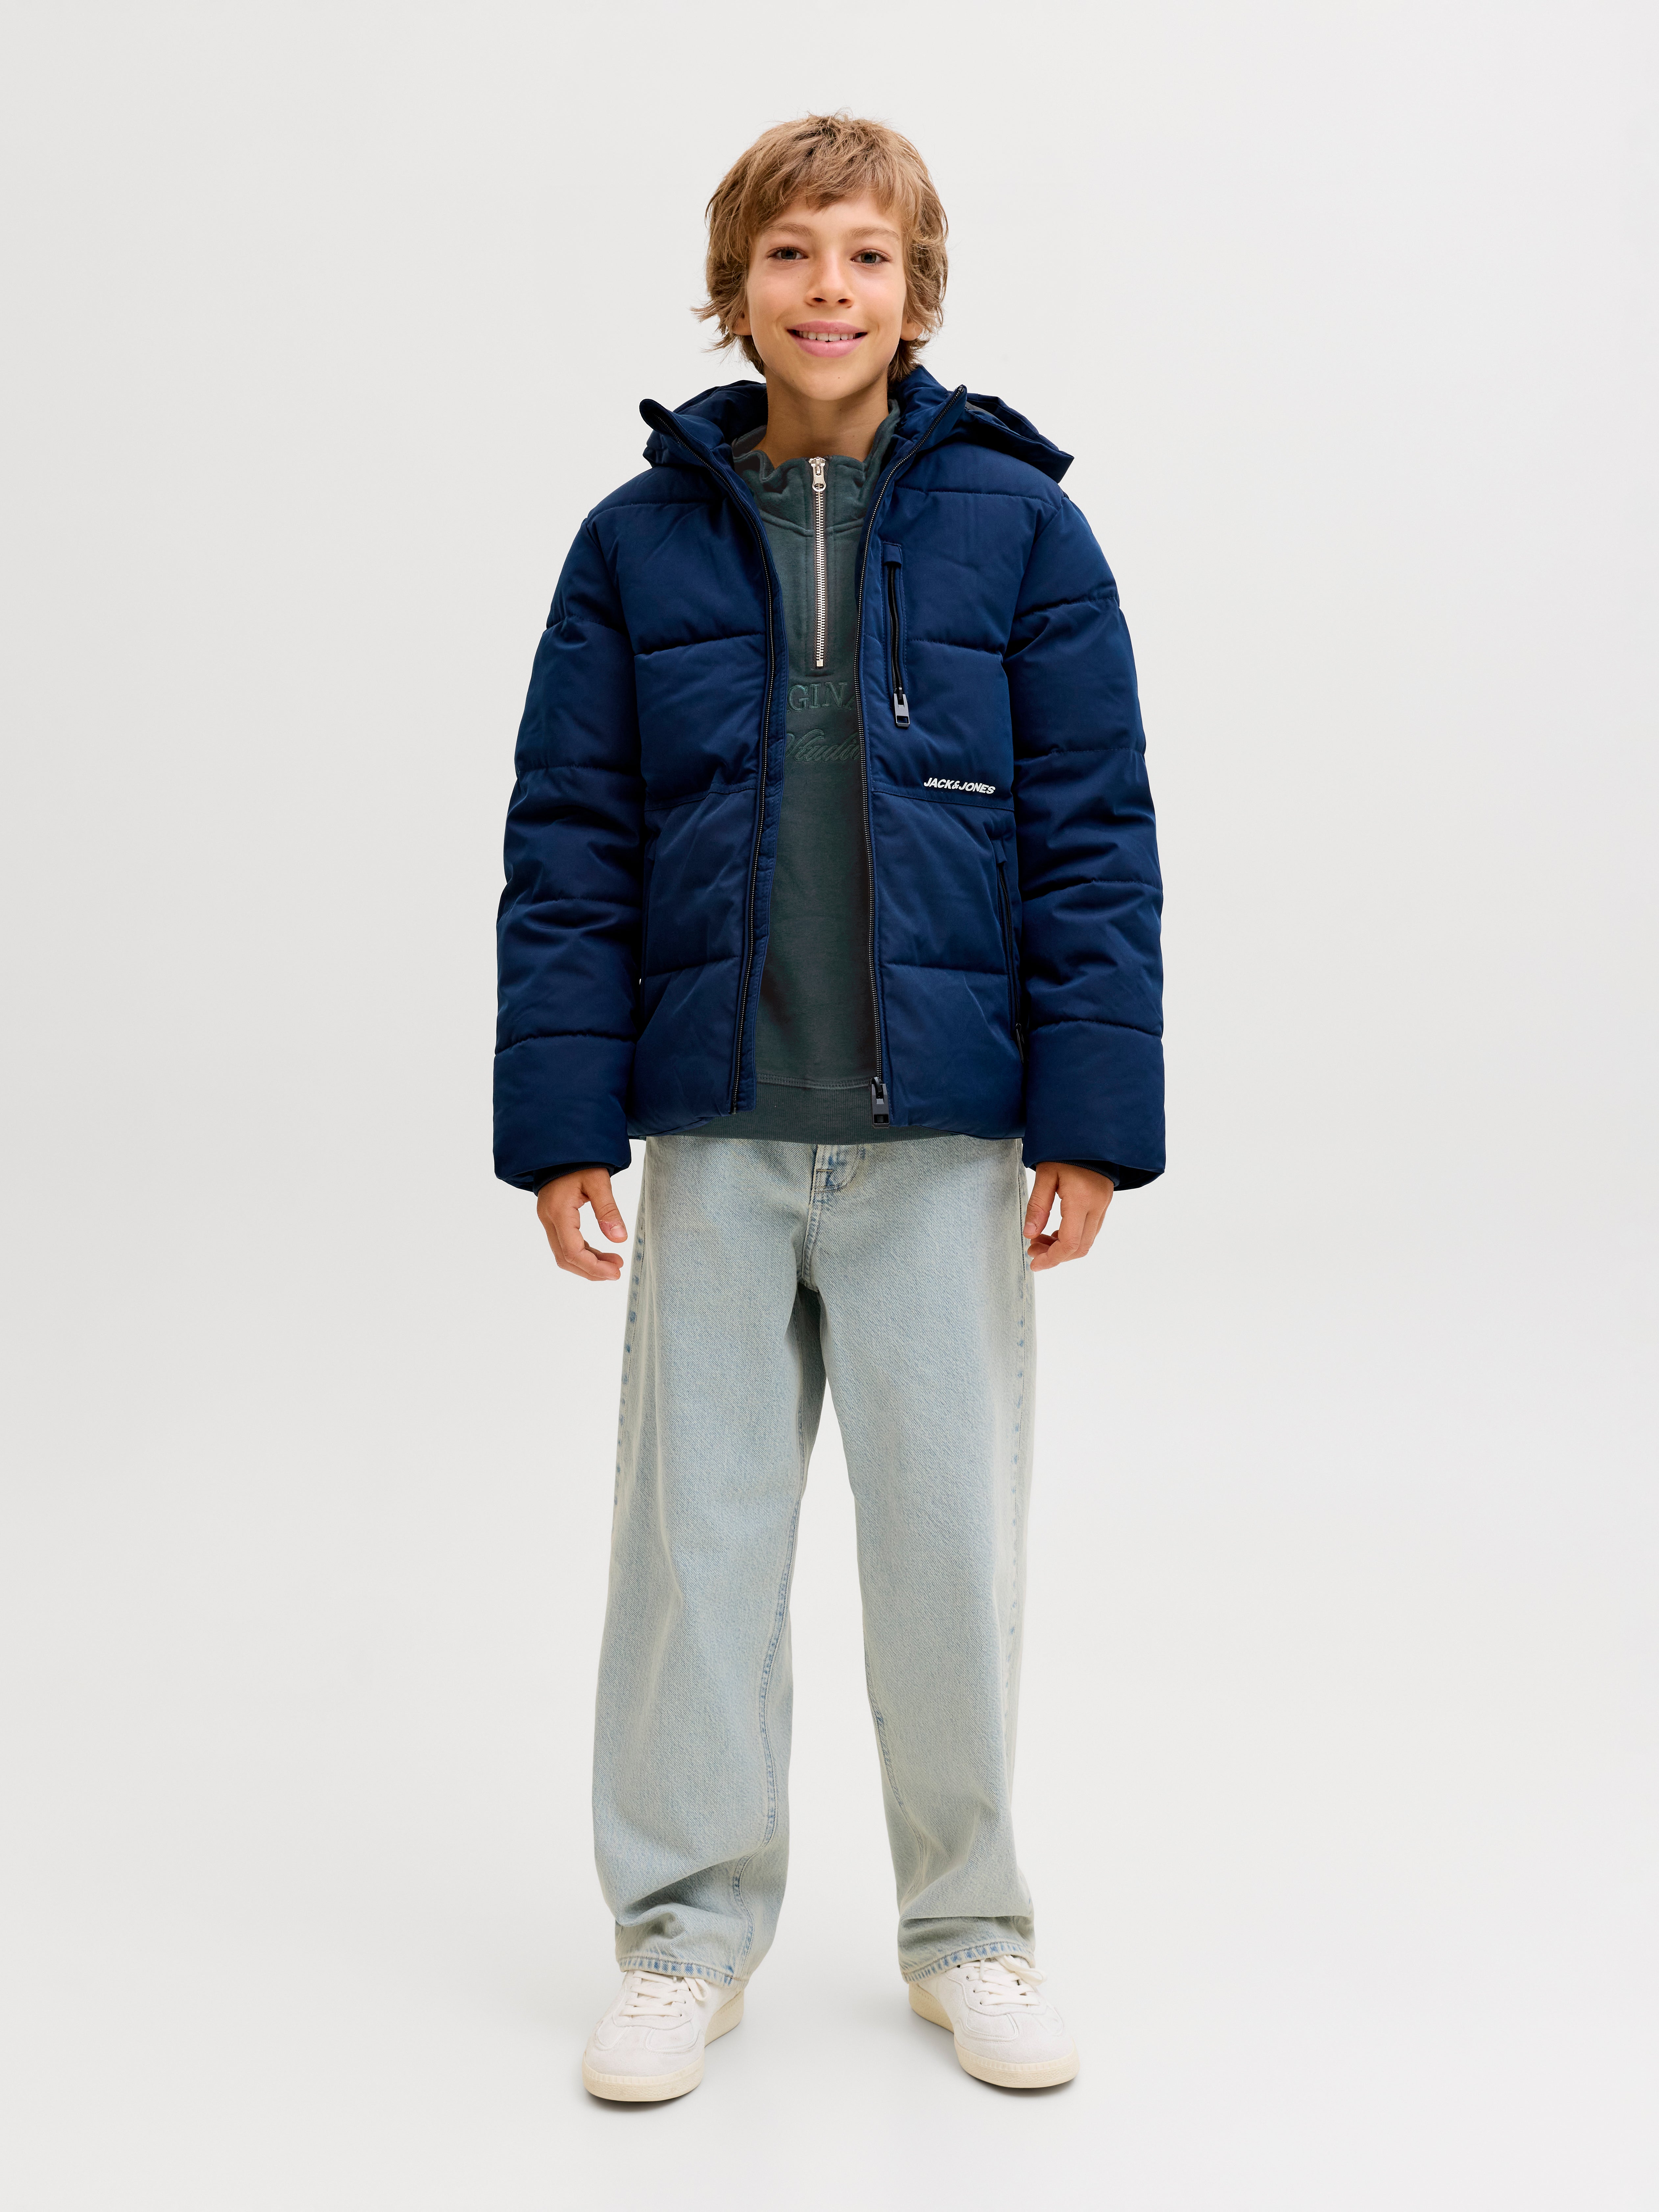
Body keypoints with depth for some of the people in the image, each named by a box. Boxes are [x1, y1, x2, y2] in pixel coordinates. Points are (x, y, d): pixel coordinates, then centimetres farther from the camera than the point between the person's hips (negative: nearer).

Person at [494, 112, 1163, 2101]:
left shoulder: (1014, 522, 1)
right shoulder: (642, 537, 5)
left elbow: (1093, 836, 0)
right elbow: (568, 848, 4)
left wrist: (1091, 1116, -6)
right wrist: (562, 1122, -1)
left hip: (943, 1134, -1)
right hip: (716, 1133, 1)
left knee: (952, 1533, 6)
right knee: (696, 1529, 7)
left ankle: (970, 1933, 26)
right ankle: (687, 1935, 24)